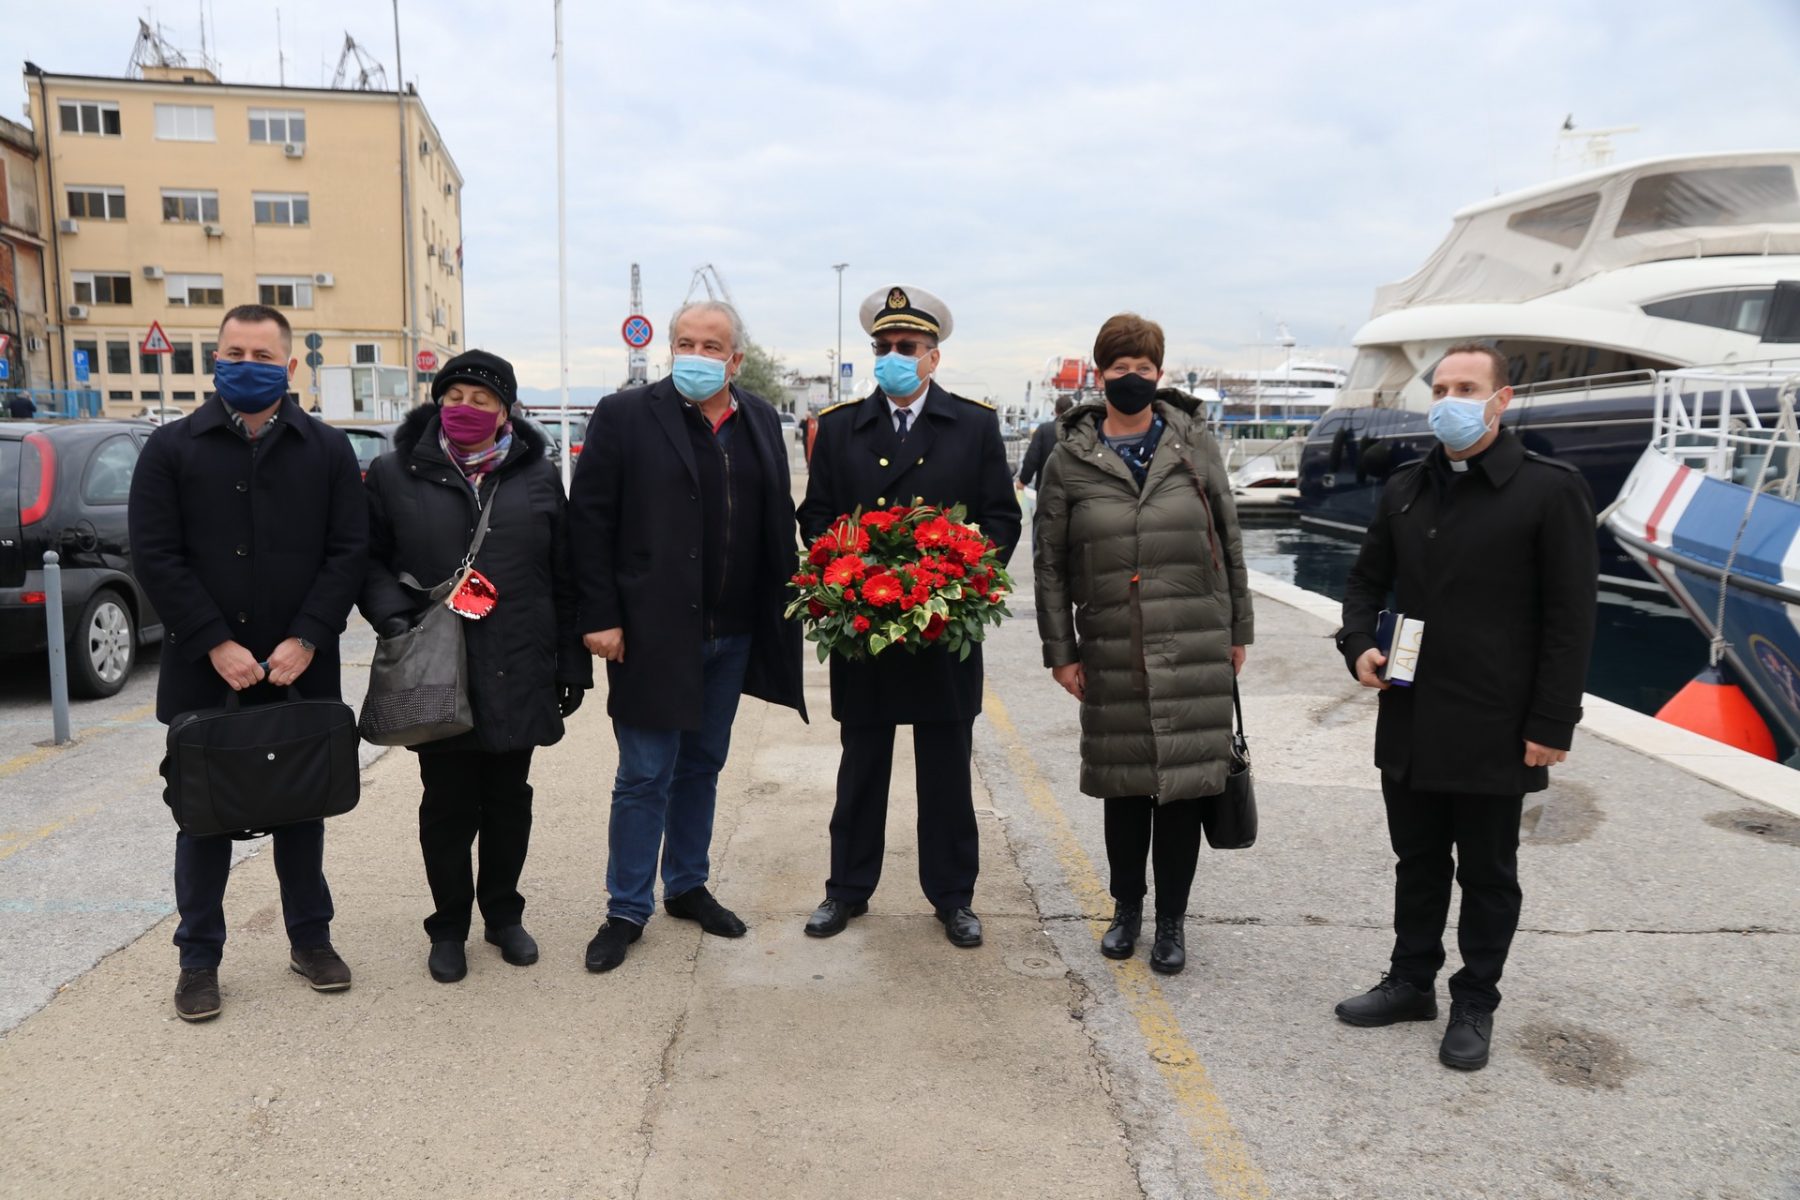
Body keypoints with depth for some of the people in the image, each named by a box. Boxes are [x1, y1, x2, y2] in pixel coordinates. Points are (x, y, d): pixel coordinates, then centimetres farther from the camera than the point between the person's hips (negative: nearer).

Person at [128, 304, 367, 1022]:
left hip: (301, 670, 1)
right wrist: (216, 644, -14)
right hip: (203, 670, 0)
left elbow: (349, 552, -2)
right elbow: (156, 556, -5)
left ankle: (310, 939, 26)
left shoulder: (328, 450, 5)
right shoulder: (173, 448, 3)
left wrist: (306, 640, -13)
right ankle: (199, 958, 22)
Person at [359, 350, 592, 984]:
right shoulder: (396, 474, 1)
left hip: (519, 675, 1)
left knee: (509, 800, 13)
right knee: (447, 805, 8)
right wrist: (390, 611, -14)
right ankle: (449, 926, 25)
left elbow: (563, 578, 7)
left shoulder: (538, 476, 5)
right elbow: (369, 557, 6)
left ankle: (503, 914, 31)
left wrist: (572, 663, 6)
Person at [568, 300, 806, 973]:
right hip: (652, 633, -4)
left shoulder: (760, 421, 8)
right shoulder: (626, 417, -5)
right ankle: (627, 910, 19)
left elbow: (778, 523, 11)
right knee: (644, 777, 4)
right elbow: (589, 521, -7)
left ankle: (687, 886, 33)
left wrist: (780, 612, 6)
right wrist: (599, 616, -12)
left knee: (702, 766, 17)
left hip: (733, 636, 5)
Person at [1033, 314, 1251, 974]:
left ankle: (1172, 921, 21)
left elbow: (1229, 541, 9)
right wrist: (1060, 650, 2)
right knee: (1125, 784, 10)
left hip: (1195, 650, 0)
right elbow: (1050, 564, 4)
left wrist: (1237, 630, 9)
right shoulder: (1069, 460, 2)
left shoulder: (1194, 445, 5)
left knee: (1184, 784, 4)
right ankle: (1127, 908, 30)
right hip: (1112, 654, 0)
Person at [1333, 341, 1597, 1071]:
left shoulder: (1549, 490, -9)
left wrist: (1552, 725, -13)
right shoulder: (1406, 489, 8)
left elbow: (1570, 618, -10)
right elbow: (1367, 580, 18)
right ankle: (1411, 982, 34)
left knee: (1487, 875, 11)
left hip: (1494, 730, -5)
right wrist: (1358, 646, -1)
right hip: (1409, 724, 5)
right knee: (1417, 863, 18)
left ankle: (1474, 1006, 27)